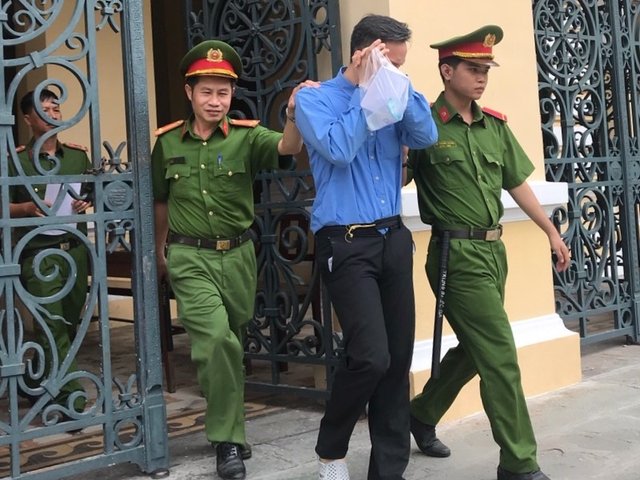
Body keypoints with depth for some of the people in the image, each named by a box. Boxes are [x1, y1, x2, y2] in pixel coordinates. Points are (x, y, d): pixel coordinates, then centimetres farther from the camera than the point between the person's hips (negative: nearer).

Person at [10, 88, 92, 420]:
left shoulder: (77, 154, 8)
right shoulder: (16, 159, -4)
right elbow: (5, 206, -1)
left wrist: (86, 202, -3)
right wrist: (29, 208, -19)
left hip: (75, 247, 5)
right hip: (38, 251, -5)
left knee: (68, 321, 12)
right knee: (52, 323, -10)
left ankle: (35, 383, 32)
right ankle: (69, 398, -5)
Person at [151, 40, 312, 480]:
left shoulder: (247, 136, -5)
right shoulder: (167, 143, 1)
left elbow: (287, 148, -27)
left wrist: (295, 114, -47)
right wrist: (160, 250, 22)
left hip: (238, 255, 1)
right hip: (190, 258, -1)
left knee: (231, 344, 15)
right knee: (217, 339, -19)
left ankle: (224, 416, 41)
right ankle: (229, 441, -6)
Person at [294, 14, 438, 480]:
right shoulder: (314, 99, -2)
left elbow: (426, 136, -2)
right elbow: (339, 149, -18)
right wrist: (365, 90, -11)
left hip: (393, 237, 6)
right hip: (346, 244, -6)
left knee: (399, 358, 6)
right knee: (371, 356, -14)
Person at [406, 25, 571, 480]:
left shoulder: (496, 125, 10)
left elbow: (518, 182, 16)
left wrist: (552, 232, 18)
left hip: (494, 250, 8)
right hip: (457, 254, -7)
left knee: (475, 347, 18)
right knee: (500, 357, -6)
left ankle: (423, 413, 40)